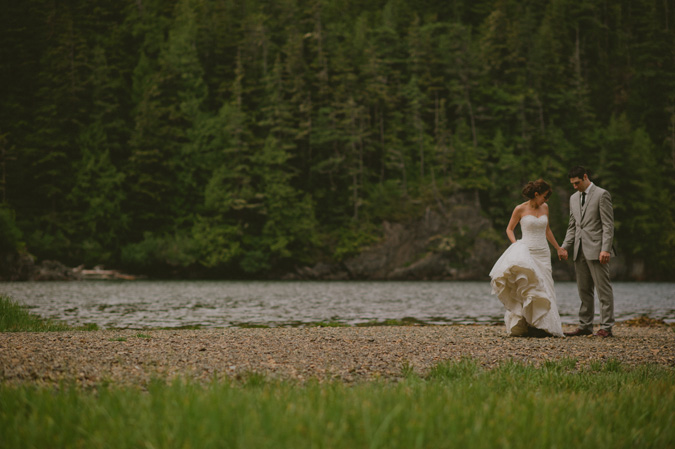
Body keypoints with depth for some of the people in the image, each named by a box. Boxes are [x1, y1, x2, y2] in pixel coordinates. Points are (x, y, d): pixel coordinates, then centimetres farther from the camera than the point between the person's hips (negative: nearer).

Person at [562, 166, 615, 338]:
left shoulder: (602, 195, -4)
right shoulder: (574, 198, 18)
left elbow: (608, 224, -9)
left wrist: (605, 249, -16)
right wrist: (564, 247, 9)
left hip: (596, 249, -7)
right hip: (579, 251, 7)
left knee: (603, 288, -6)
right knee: (584, 290, 9)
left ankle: (606, 327, -5)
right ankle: (585, 326, 13)